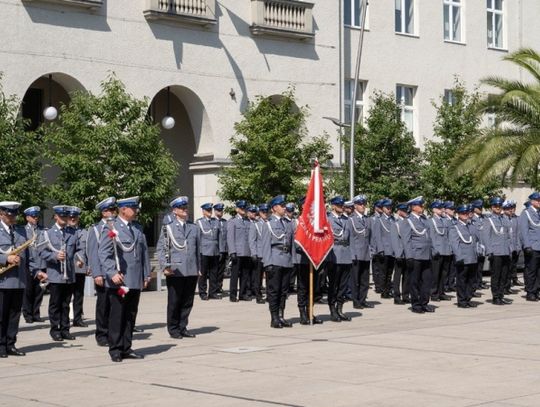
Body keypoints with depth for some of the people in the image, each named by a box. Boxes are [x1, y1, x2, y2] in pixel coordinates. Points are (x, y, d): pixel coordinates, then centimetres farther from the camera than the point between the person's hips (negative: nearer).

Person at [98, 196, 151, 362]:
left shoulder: (137, 228, 15)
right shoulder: (111, 228, -5)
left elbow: (144, 252, 18)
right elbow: (103, 254, -11)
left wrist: (146, 274, 14)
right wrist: (112, 273, -21)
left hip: (136, 281, 6)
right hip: (118, 281, -6)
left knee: (130, 316, 10)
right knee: (117, 316, 0)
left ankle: (126, 348, 17)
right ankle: (115, 350, 7)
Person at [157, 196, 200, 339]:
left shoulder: (195, 228, 14)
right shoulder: (168, 228, 3)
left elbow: (199, 249, 17)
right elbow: (160, 249, -1)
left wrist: (200, 267, 13)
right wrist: (165, 266, -11)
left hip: (192, 271, 4)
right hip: (175, 271, -4)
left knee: (187, 302, 7)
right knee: (174, 302, 2)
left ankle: (182, 328, 17)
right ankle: (173, 329, 12)